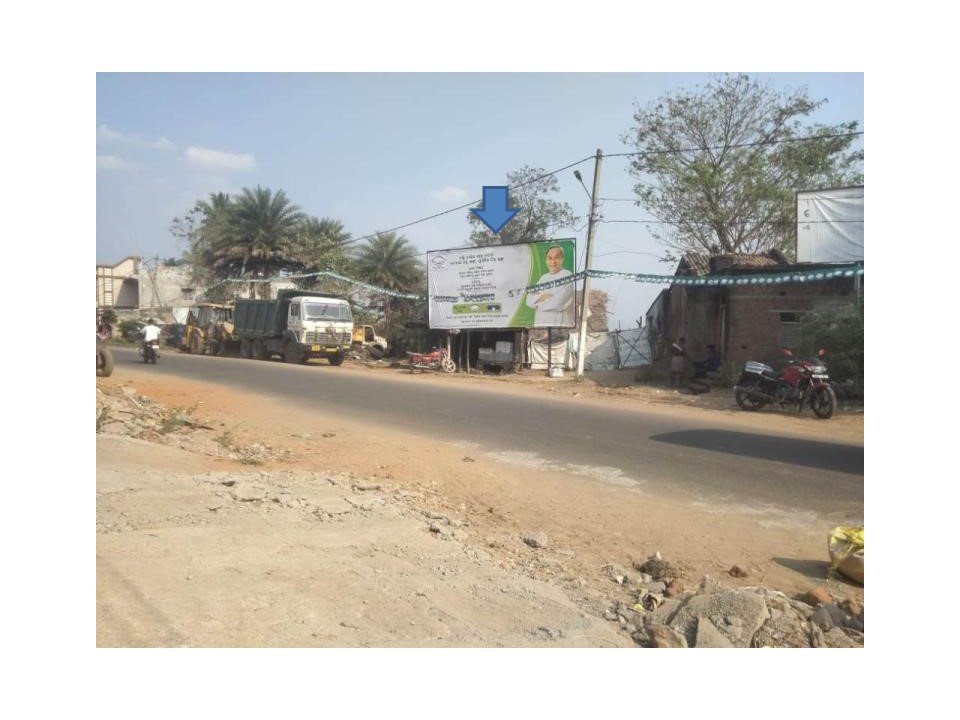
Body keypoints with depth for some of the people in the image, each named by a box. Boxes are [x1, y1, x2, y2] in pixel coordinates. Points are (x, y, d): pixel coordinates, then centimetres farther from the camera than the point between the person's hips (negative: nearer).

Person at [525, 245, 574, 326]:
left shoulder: (567, 275, -5)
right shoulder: (543, 278, 18)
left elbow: (558, 302, -16)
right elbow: (530, 301, 10)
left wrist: (538, 299, 0)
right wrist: (541, 297, -11)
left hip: (560, 325, -7)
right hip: (540, 324, 7)